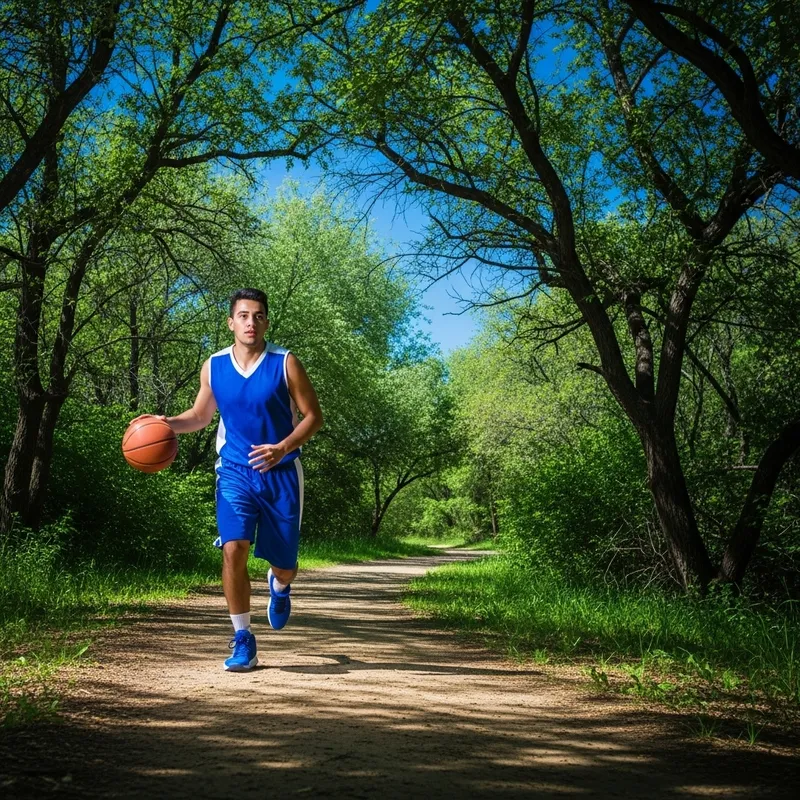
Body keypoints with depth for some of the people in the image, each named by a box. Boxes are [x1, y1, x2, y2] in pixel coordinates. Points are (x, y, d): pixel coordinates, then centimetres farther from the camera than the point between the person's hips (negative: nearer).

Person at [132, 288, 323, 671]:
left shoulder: (285, 363, -9)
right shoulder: (213, 367, 0)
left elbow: (313, 416, -6)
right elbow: (201, 415, 15)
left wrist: (283, 448, -22)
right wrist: (170, 423, -6)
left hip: (280, 473, -1)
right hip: (235, 471, 1)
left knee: (284, 565, 7)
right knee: (233, 549, -17)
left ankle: (279, 585, 47)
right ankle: (243, 640, -3)